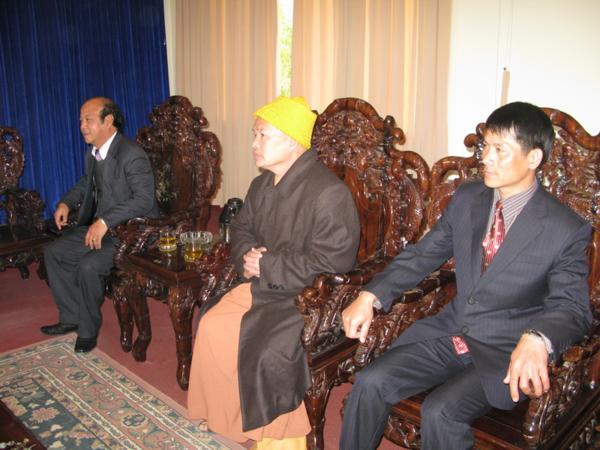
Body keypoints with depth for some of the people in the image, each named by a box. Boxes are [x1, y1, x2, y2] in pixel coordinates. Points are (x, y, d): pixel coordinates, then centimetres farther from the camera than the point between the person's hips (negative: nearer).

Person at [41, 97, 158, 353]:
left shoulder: (132, 155, -21)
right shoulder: (93, 153, 7)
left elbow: (144, 199, -29)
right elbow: (86, 183, 27)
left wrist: (105, 221, -33)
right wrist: (66, 203, 8)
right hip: (98, 226, 9)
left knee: (88, 266, -26)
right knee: (53, 252, 7)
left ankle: (88, 329, 0)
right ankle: (71, 317, 19)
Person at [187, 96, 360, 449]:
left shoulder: (329, 192, -19)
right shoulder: (262, 185, 9)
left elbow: (332, 261, -23)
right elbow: (242, 228, 22)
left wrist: (267, 266, -19)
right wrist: (247, 255, -3)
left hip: (309, 295, -8)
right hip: (265, 285, 8)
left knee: (269, 348, -27)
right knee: (212, 326, -7)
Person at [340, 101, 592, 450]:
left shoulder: (566, 229, -12)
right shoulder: (467, 198, 3)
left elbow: (572, 307, -14)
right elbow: (423, 255, 6)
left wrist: (537, 341, -38)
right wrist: (370, 296, -9)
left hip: (506, 354, -4)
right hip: (450, 330, 5)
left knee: (440, 411, -26)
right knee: (372, 381, -12)